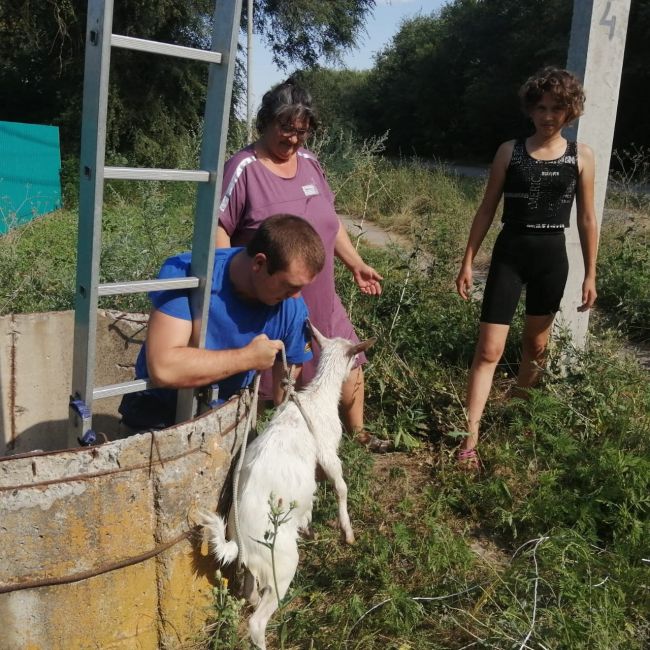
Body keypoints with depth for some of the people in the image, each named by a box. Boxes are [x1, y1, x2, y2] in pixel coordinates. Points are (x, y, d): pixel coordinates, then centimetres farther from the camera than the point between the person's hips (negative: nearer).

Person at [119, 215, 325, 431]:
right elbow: (163, 368, -35)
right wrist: (249, 357, -28)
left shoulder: (292, 308, -13)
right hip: (158, 414, -5)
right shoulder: (185, 273, -25)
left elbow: (286, 395, 0)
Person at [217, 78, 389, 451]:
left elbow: (330, 222, 17)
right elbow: (219, 228, -17)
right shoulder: (244, 169, -14)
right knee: (268, 382, 3)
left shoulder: (309, 163, 7)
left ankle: (357, 433, 39)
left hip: (319, 300, 7)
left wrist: (357, 265, 17)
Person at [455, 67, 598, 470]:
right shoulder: (510, 151, -2)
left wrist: (591, 274, 4)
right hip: (509, 254, -2)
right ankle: (470, 437, -2)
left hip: (552, 258, 2)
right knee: (490, 349, -6)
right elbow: (487, 210, 2)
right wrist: (468, 261, 0)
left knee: (537, 344, 16)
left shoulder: (582, 157, 1)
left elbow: (587, 220, 5)